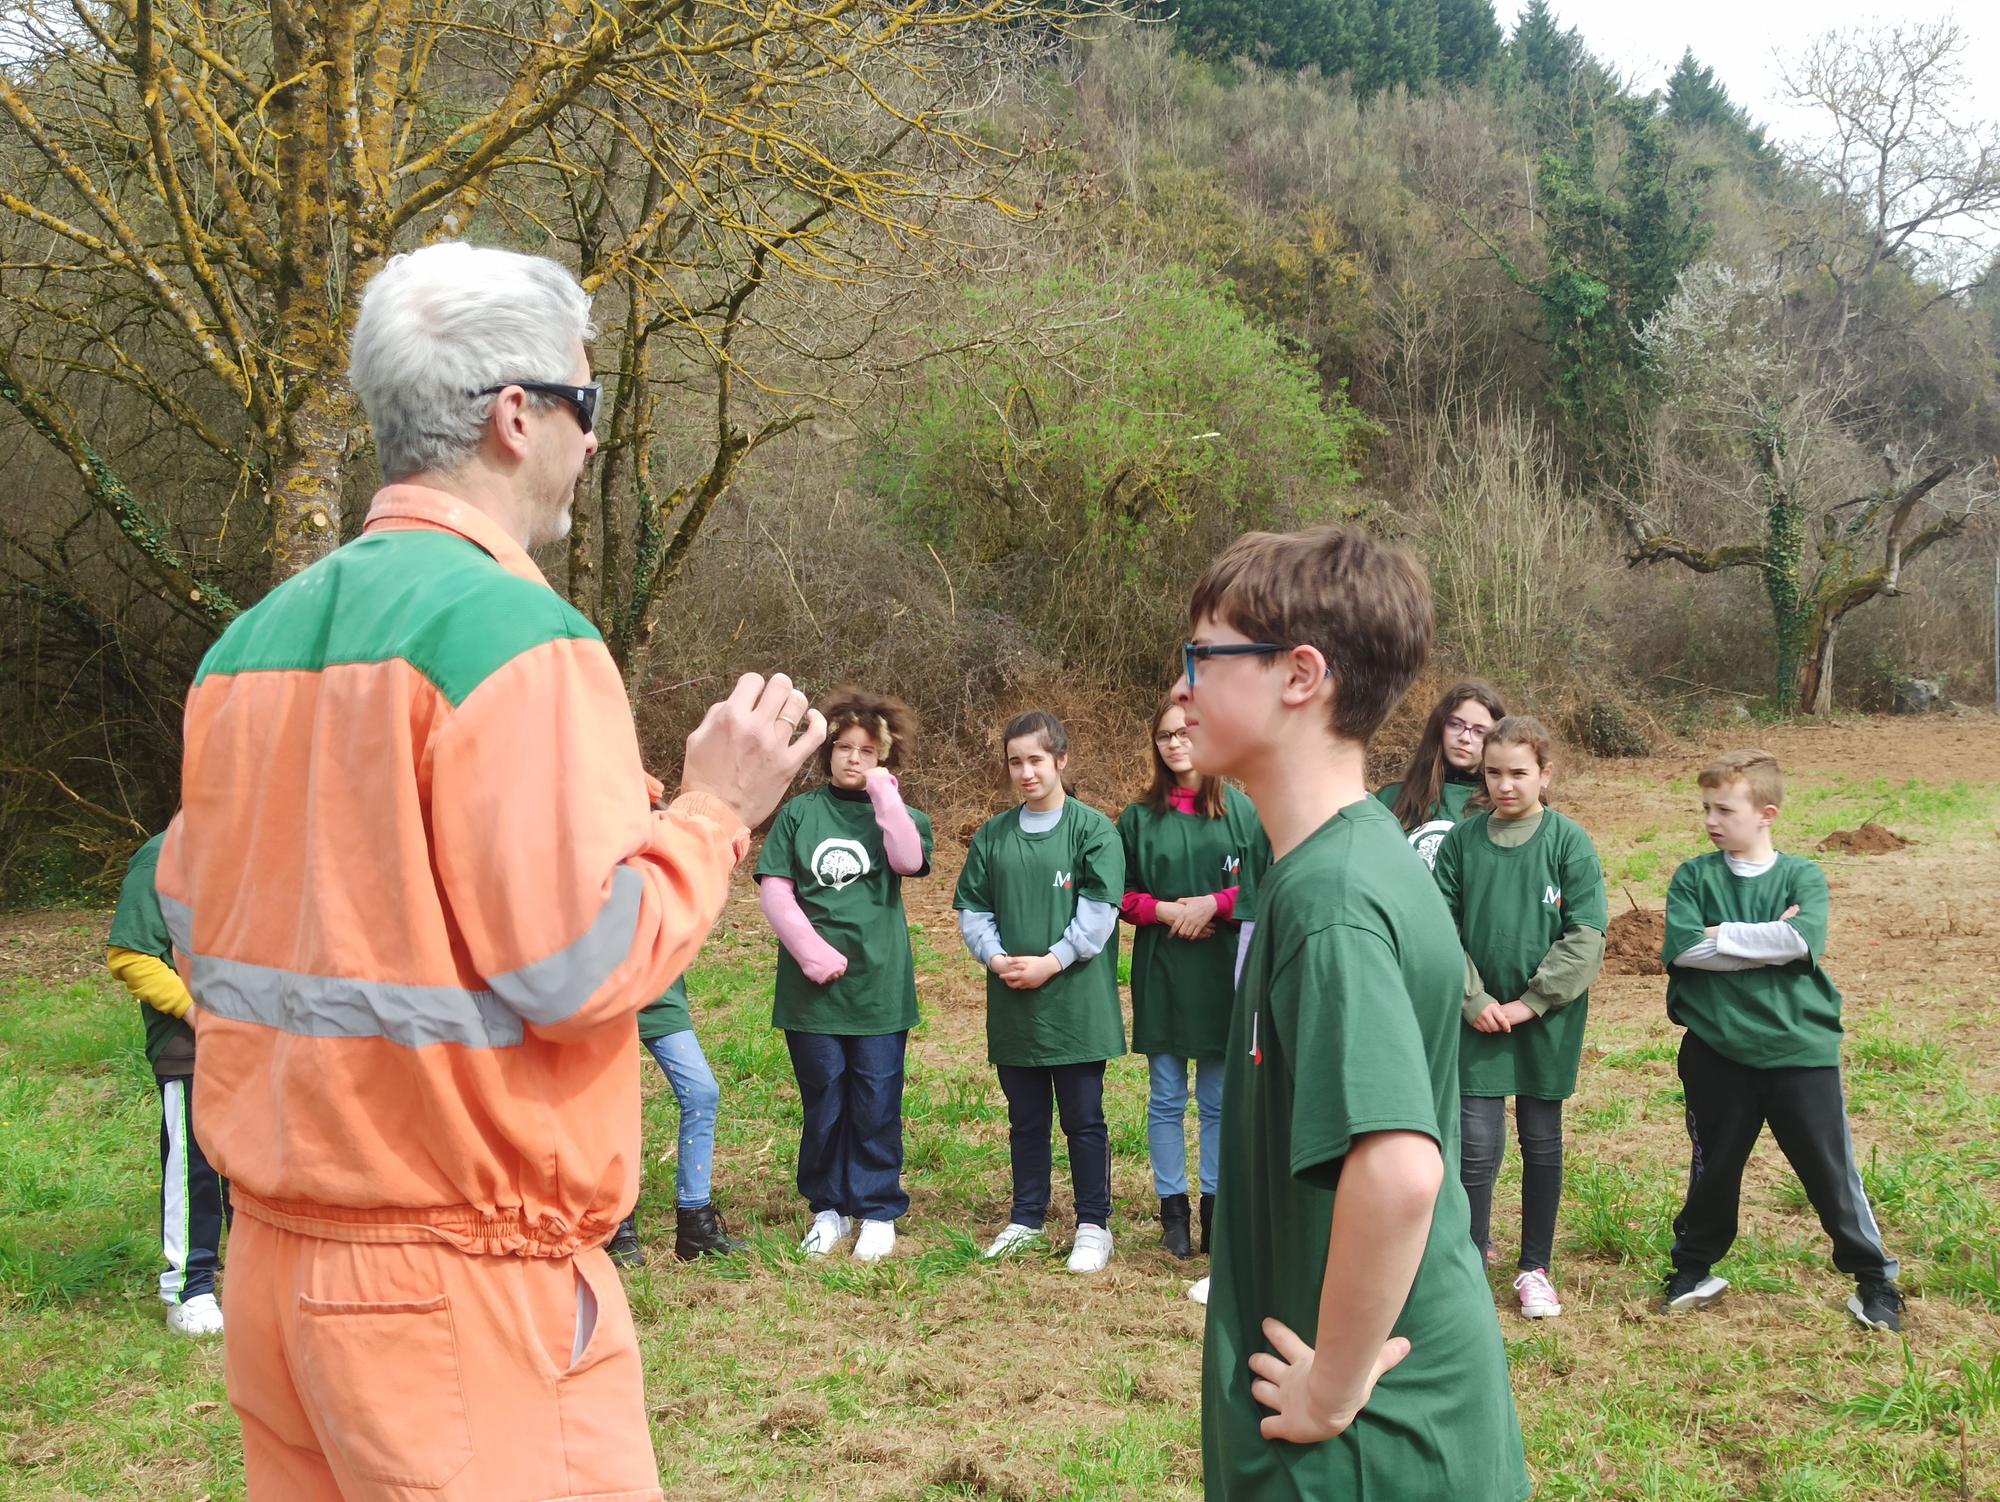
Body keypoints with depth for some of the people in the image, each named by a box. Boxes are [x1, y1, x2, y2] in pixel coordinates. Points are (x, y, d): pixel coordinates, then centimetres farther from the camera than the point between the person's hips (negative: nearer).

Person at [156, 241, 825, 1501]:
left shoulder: (251, 641, 8)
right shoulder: (516, 633, -17)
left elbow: (196, 938, 15)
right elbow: (576, 966, -21)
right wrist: (713, 810, -6)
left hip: (277, 1258, 8)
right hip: (461, 1284, -8)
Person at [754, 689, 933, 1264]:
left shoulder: (896, 815, 7)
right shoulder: (798, 814, 6)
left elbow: (909, 860, -15)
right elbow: (773, 889, 0)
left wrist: (884, 793, -12)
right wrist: (812, 950, -10)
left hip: (880, 985, 0)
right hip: (812, 988, 1)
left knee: (877, 1105, 4)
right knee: (823, 1103, 9)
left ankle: (878, 1212, 16)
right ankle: (829, 1208, 23)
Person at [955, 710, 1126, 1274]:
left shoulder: (1093, 830, -5)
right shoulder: (993, 836, 8)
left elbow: (1099, 911, -11)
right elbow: (971, 909, 10)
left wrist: (1050, 963, -16)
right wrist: (994, 957, -7)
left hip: (1077, 1003, -4)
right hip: (1012, 1004, 4)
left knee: (1083, 1118, 4)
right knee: (1025, 1118, 15)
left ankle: (1093, 1224, 15)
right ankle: (1026, 1218, 27)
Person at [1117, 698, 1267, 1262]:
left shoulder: (1240, 810, 0)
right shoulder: (1139, 816, 4)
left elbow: (1264, 887, 0)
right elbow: (1120, 894, 6)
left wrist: (1213, 904, -14)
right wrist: (1164, 910, -11)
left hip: (1223, 970, -1)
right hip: (1161, 974, 1)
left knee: (1219, 1099, 8)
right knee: (1167, 1099, 7)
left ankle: (1216, 1204, 18)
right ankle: (1172, 1206, 17)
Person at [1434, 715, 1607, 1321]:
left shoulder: (1568, 840, -6)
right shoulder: (1462, 839, 0)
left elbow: (1586, 937, -9)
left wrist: (1529, 1003, -13)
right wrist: (1474, 1000, -10)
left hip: (1548, 1019, 0)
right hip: (1477, 1017, 1)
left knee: (1542, 1142, 11)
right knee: (1477, 1144, -1)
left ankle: (1535, 1268, 25)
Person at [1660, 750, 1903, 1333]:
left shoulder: (1802, 877, -1)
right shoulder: (1693, 878, 2)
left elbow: (1803, 939, -20)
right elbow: (1682, 945, -15)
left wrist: (1721, 936, -15)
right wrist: (1768, 941, -15)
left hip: (1800, 1049, -1)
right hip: (1716, 1050, 1)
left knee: (1831, 1170, 6)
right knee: (1714, 1168, 13)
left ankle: (1875, 1280, 22)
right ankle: (1692, 1269, 31)